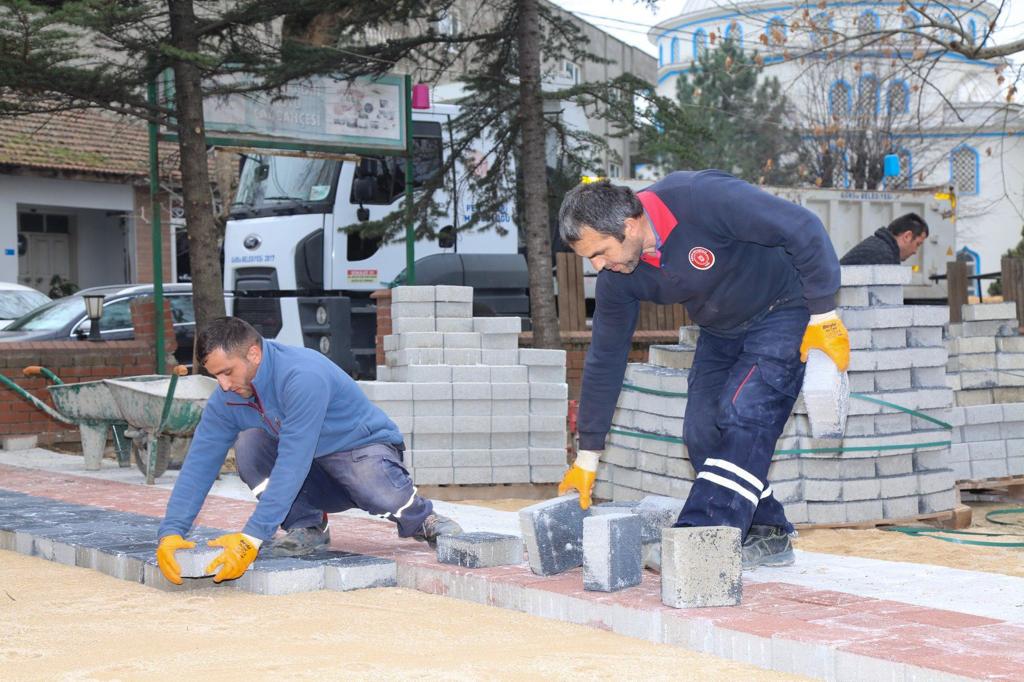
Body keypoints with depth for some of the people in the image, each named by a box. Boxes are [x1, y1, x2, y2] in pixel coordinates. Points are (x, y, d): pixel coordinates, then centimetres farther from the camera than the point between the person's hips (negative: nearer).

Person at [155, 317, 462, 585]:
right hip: (318, 480, 6)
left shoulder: (303, 376, -32)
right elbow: (199, 463, -10)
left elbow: (292, 464, -38)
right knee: (247, 444, -19)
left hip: (362, 448, -6)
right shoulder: (227, 398, -10)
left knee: (379, 489, -39)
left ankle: (421, 519, -4)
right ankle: (307, 527, -6)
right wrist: (171, 532, -25)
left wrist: (251, 538, -42)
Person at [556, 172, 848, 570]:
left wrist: (823, 316, -25)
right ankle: (767, 537, 8)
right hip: (721, 330, 7)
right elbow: (604, 359, -2)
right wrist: (587, 458, 0)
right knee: (702, 432, -2)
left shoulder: (702, 200, -35)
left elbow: (804, 230, -29)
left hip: (783, 311, -7)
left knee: (742, 416, -21)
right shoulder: (616, 277, -13)